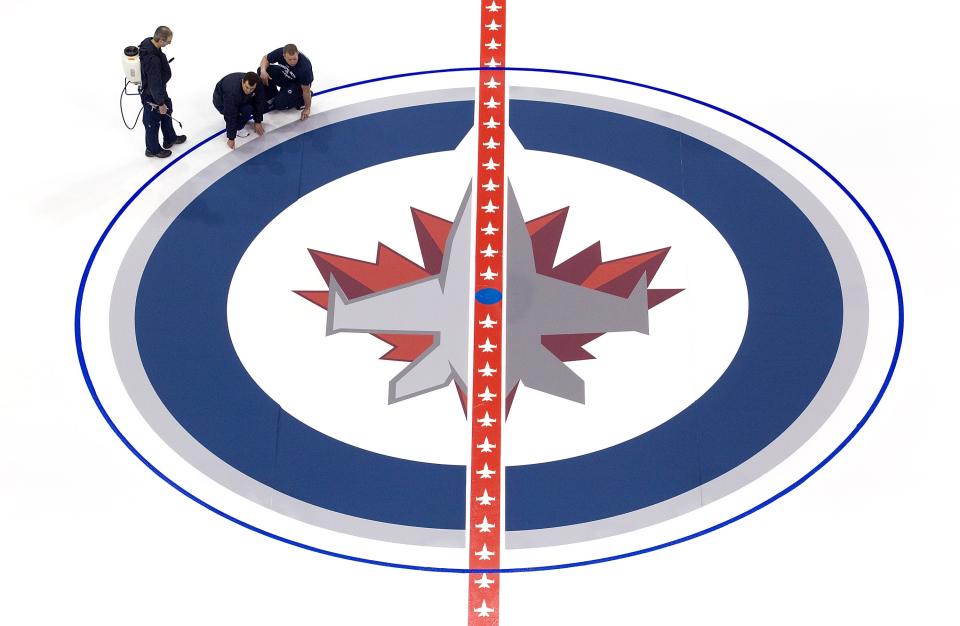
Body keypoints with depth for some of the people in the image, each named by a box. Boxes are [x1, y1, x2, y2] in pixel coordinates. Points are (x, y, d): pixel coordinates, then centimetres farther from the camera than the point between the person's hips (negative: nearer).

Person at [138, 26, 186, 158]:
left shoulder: (148, 42, -12)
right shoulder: (152, 60, -40)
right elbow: (155, 84, -31)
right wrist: (160, 103, -18)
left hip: (158, 89, 9)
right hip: (151, 95, -9)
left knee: (167, 111, 29)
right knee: (153, 122, 14)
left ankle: (170, 138, 52)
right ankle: (153, 149, 37)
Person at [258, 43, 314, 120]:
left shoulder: (304, 67, -38)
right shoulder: (280, 52, -28)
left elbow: (306, 90, -27)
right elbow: (266, 58, -8)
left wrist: (307, 109, -17)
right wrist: (263, 70, -29)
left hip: (298, 85, -5)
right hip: (284, 77, 5)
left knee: (279, 104, -24)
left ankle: (300, 99, 5)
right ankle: (272, 97, 6)